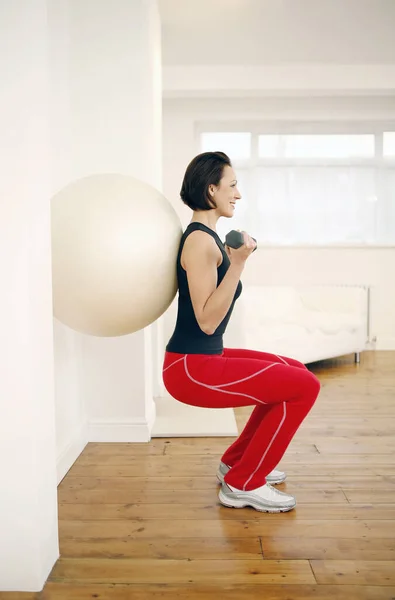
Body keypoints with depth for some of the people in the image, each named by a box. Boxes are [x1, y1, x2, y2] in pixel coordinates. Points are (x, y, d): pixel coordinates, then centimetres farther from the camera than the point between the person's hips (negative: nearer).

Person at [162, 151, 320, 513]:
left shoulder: (207, 237, 13)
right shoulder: (199, 241, -18)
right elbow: (206, 320, -24)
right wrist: (238, 263, -28)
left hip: (205, 359, 10)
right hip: (190, 369, -10)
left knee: (295, 373, 19)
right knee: (304, 386, -11)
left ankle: (237, 462, 25)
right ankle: (243, 484, 3)